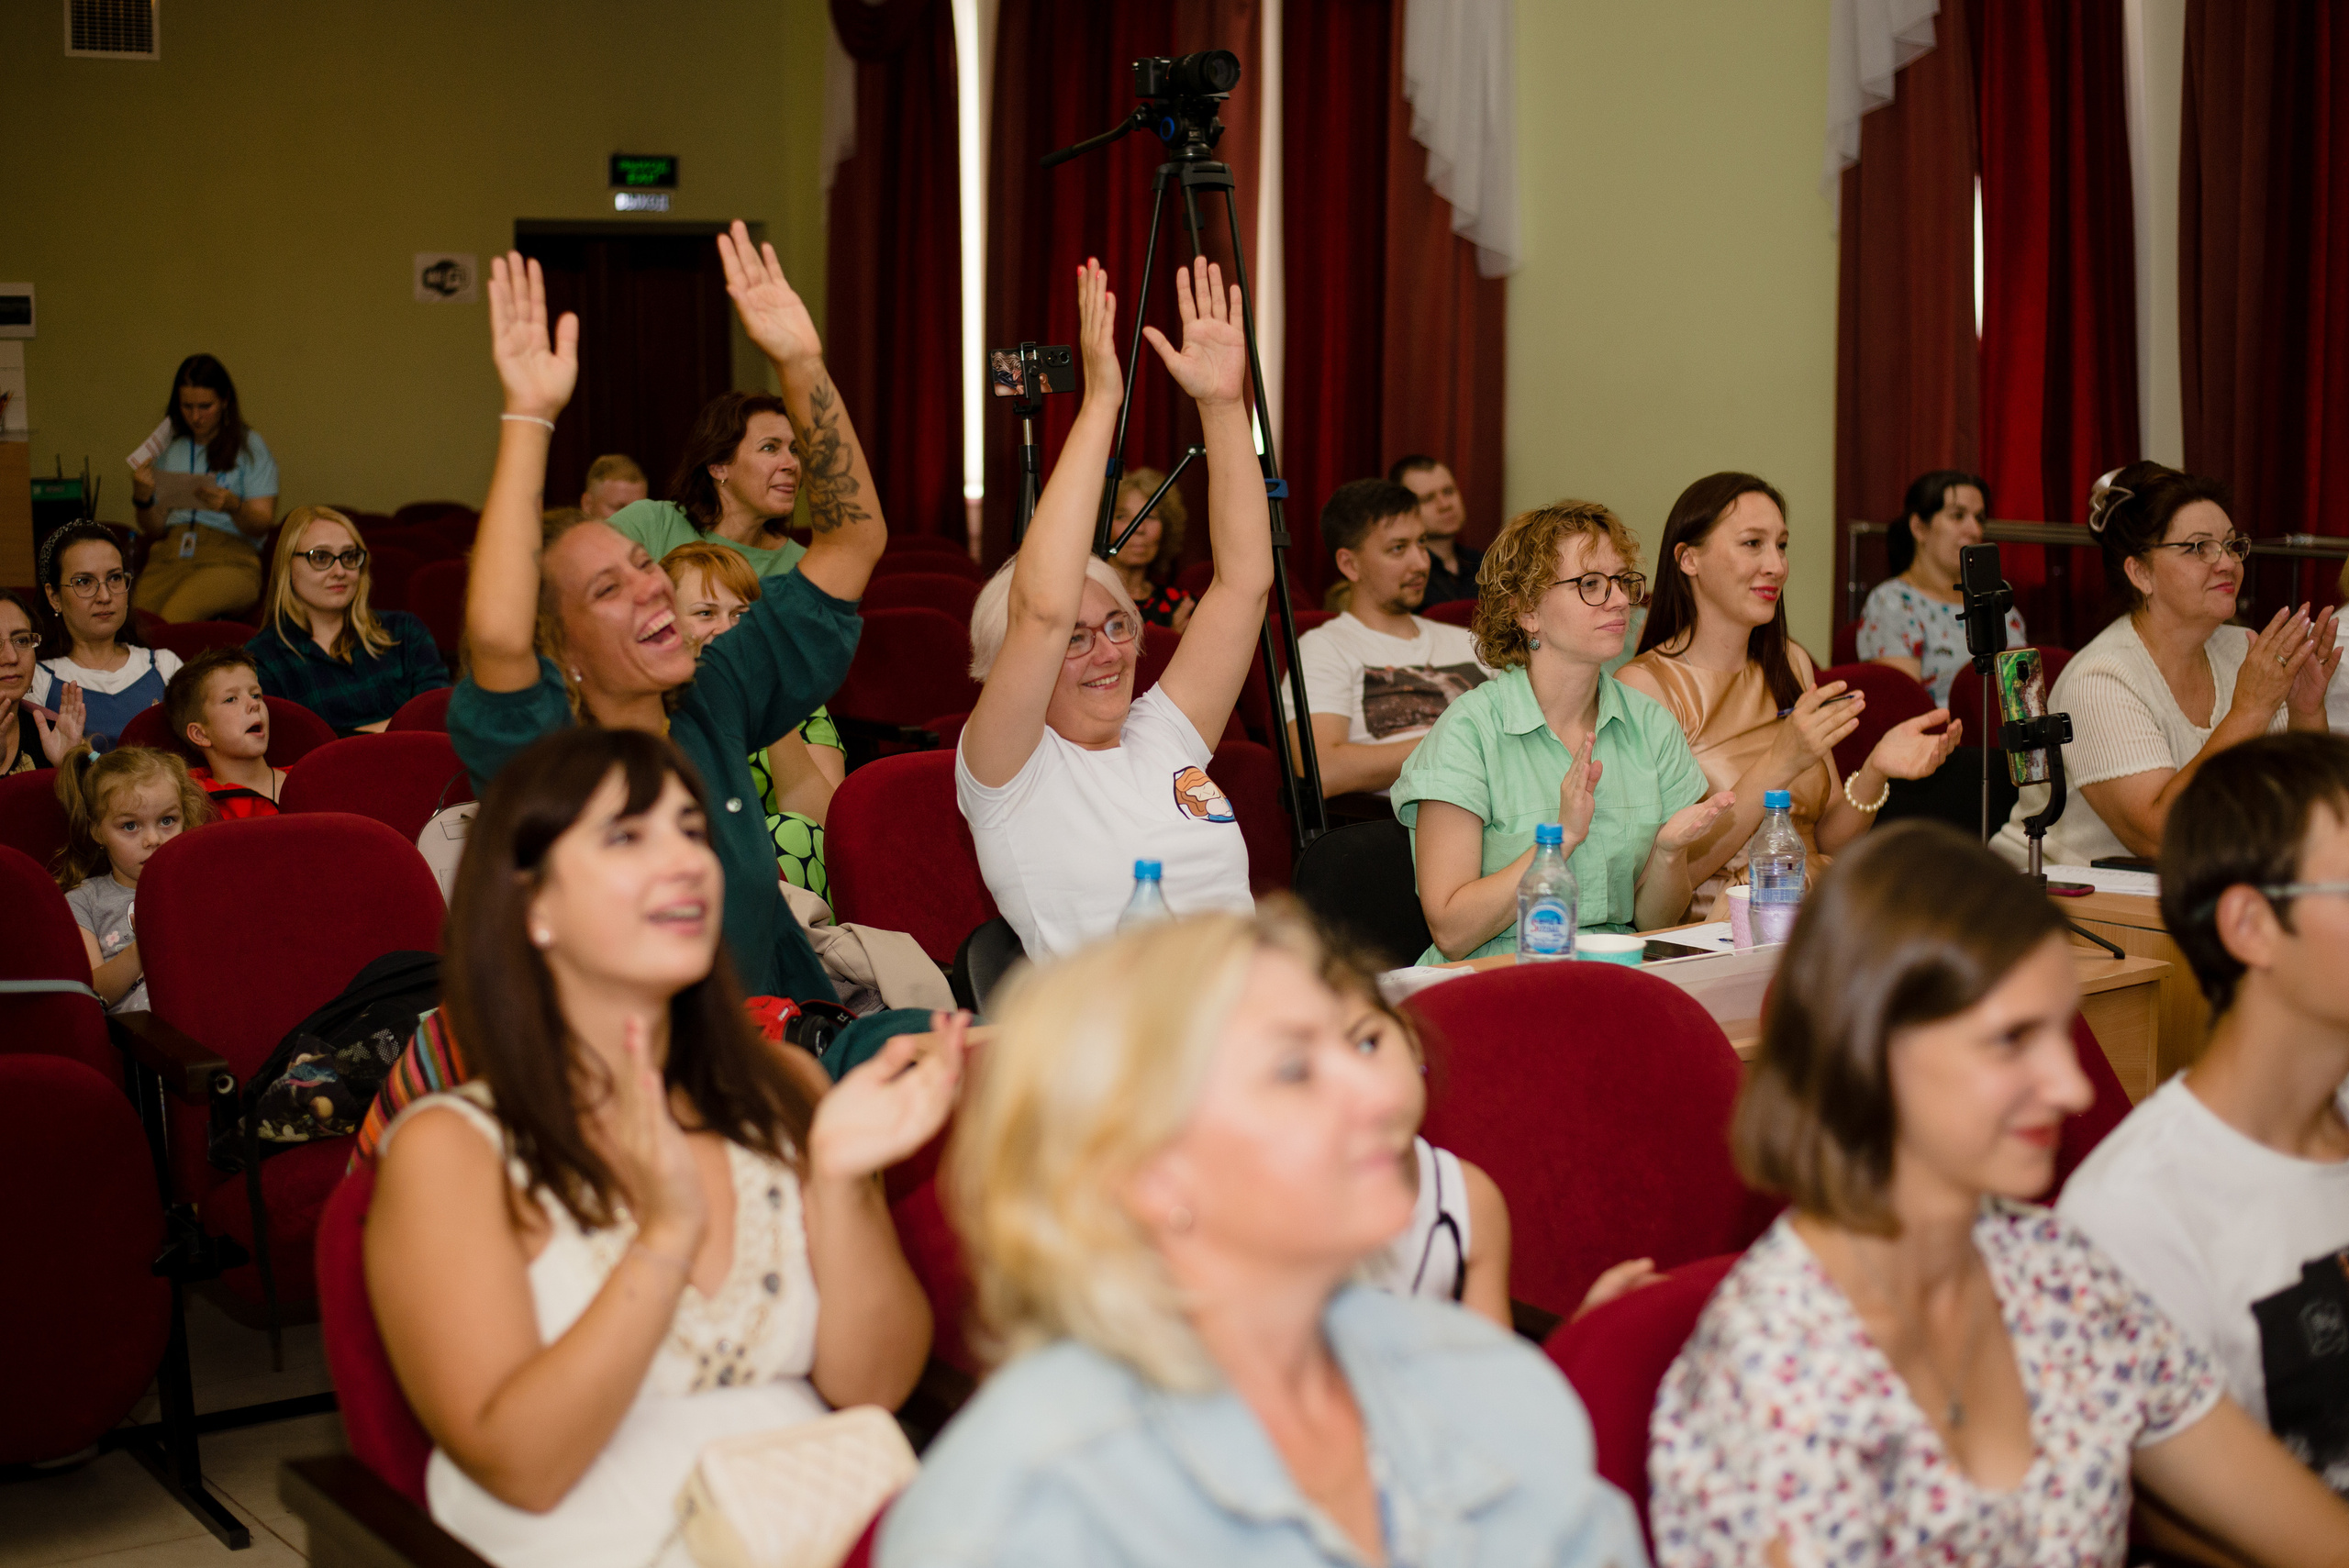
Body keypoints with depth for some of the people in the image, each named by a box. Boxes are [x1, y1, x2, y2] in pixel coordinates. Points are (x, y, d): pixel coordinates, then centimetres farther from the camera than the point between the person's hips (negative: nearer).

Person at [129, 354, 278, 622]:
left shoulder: (250, 447, 10)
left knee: (174, 615, -36)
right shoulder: (169, 448, 20)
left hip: (229, 561, -3)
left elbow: (260, 526, 0)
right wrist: (142, 500, -3)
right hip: (169, 556, 3)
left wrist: (233, 506, -22)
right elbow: (154, 529, 19)